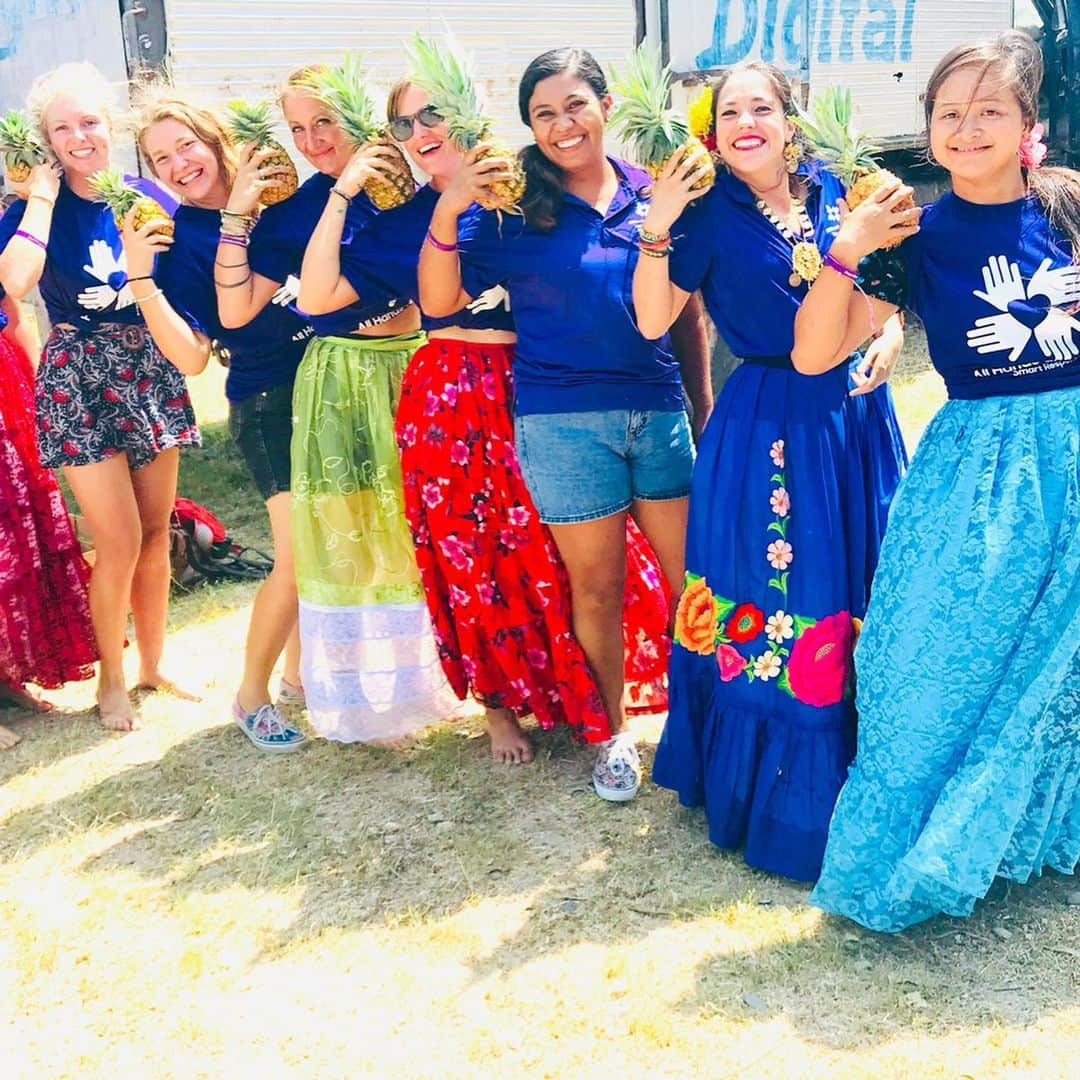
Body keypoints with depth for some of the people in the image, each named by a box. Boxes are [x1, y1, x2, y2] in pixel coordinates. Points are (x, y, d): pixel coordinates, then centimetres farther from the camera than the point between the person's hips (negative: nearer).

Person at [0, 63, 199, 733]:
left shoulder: (149, 195, 2)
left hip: (152, 369, 3)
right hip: (80, 381, -3)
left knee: (157, 530, 8)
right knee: (119, 539, -5)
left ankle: (153, 664, 25)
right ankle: (111, 679, 15)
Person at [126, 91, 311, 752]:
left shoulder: (273, 194, 3)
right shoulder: (176, 239, -6)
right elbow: (192, 357, -15)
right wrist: (139, 277, -24)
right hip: (267, 403, -5)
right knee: (299, 556, -9)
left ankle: (300, 669, 31)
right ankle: (252, 695, 10)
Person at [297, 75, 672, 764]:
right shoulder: (402, 221, 7)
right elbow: (318, 296, 0)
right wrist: (341, 194, -4)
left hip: (533, 388, -1)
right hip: (450, 400, 1)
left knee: (559, 551, -1)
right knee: (472, 559, 8)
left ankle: (585, 701, 20)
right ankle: (500, 704, 27)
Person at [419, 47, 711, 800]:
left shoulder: (653, 193, 6)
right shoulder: (512, 205, -2)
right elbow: (440, 302, -7)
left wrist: (703, 401, 10)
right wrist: (447, 213, -20)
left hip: (659, 409, 2)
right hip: (562, 418, -2)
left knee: (694, 574, 4)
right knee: (597, 585, 8)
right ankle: (615, 731, 27)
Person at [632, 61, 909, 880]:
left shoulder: (831, 191, 5)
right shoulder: (709, 214, -6)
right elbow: (653, 321, -12)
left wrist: (890, 335, -2)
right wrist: (658, 227, -22)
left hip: (858, 415, 5)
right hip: (769, 428, -4)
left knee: (866, 593, 11)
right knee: (773, 602, 2)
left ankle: (865, 771, 31)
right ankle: (779, 786, 20)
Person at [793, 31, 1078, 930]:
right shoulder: (919, 238, -5)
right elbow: (813, 356, -10)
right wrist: (845, 255, -21)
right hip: (974, 469, -2)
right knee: (947, 670, 3)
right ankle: (908, 857, 24)